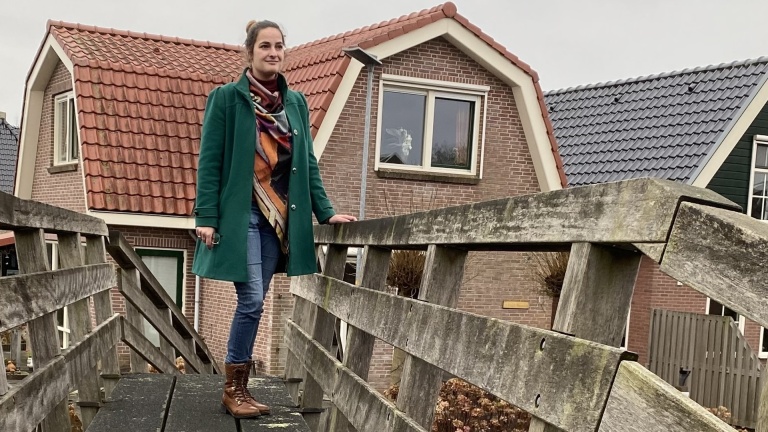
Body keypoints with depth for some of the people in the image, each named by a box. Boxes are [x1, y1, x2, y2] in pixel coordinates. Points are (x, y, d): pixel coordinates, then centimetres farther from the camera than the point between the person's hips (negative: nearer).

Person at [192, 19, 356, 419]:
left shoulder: (295, 102, 12)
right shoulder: (226, 97, -3)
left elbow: (308, 162, 14)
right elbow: (209, 160, -5)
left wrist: (324, 212, 7)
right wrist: (206, 216, -11)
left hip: (279, 217, 5)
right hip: (240, 214, -5)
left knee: (255, 303, 7)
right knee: (252, 300, -9)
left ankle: (240, 388, 17)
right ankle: (233, 390, 6)